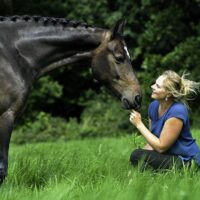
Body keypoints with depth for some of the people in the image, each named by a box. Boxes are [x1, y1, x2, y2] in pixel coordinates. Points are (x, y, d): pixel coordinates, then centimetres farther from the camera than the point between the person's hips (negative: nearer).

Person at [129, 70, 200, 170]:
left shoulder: (177, 111, -23)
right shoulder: (154, 106, 3)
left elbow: (161, 146, -21)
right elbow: (153, 140, 11)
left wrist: (139, 124, -16)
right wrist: (143, 151, -10)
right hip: (170, 156, 9)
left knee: (136, 156, -20)